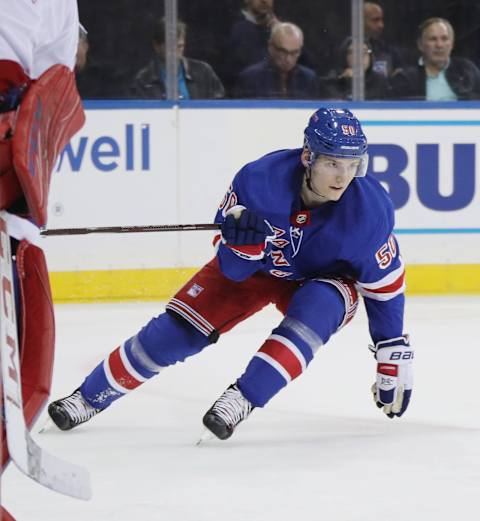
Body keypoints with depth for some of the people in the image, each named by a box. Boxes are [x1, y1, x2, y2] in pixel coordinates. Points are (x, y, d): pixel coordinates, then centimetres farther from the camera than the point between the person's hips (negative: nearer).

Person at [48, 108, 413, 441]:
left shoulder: (370, 208, -31)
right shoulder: (258, 180, -31)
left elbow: (386, 285, -16)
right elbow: (232, 269, -21)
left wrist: (395, 356, -14)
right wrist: (244, 243, -45)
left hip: (324, 280, -1)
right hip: (255, 266, 1)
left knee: (316, 308, -35)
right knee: (178, 330, -7)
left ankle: (243, 399, -30)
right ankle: (89, 397, 9)